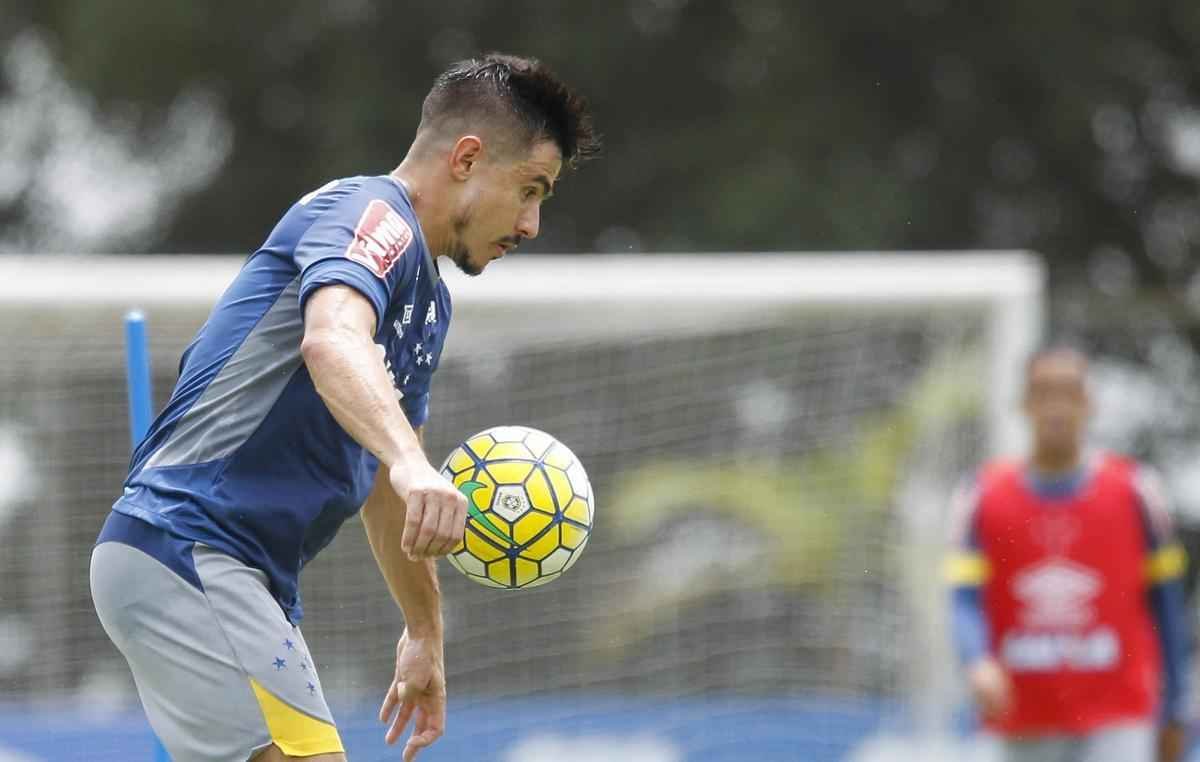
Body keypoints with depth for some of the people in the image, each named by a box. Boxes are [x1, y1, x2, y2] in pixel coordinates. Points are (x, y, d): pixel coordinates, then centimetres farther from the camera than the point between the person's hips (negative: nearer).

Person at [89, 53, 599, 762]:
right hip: (183, 545, -11)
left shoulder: (428, 300, 22)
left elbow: (385, 486, 34)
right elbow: (331, 342, -33)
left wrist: (425, 636, 39)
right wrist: (411, 463, -49)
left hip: (247, 577, 11)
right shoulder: (368, 211, -9)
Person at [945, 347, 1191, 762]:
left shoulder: (1133, 490, 1)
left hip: (1117, 725, -2)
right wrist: (978, 664, -26)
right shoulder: (985, 498, 3)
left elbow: (1165, 605, 7)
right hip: (1027, 726, 2)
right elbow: (966, 600, -4)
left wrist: (1173, 714, 9)